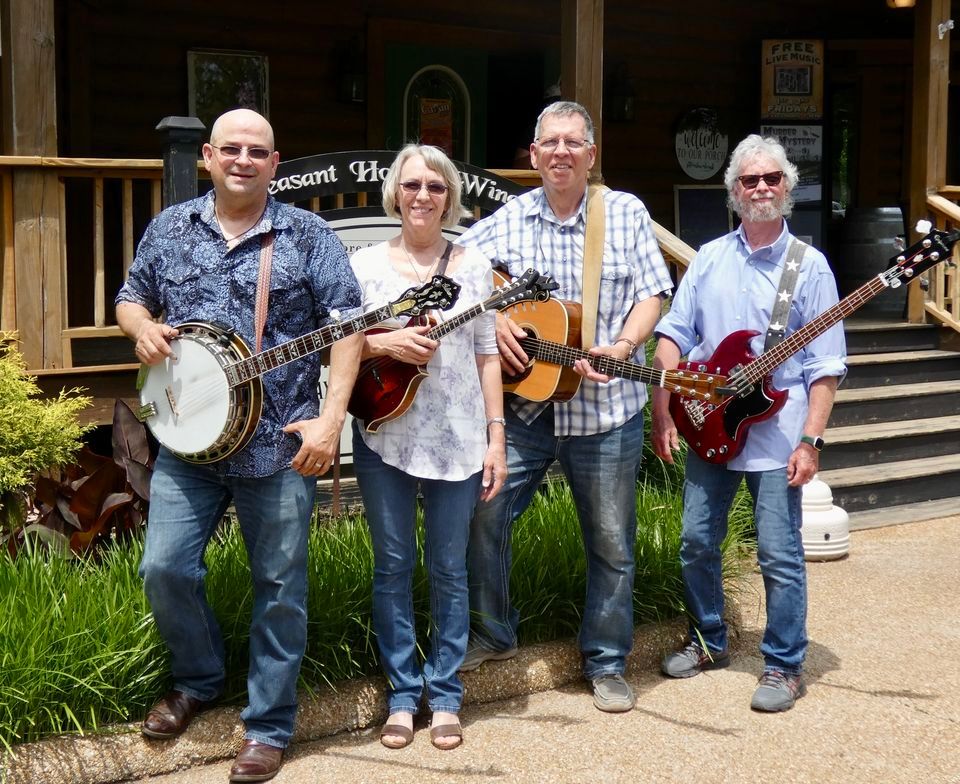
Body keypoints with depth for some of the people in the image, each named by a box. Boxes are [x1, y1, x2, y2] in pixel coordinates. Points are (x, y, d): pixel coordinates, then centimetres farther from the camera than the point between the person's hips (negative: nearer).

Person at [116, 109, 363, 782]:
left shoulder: (308, 236, -2)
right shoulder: (171, 228, 9)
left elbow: (348, 323, -7)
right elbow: (132, 298, 19)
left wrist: (331, 416, -17)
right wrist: (143, 327, -6)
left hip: (280, 443, -3)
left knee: (279, 585, 3)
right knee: (165, 567, 2)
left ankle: (269, 726, 18)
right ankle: (198, 680, 30)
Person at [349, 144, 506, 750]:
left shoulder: (474, 266, 5)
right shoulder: (367, 263, 3)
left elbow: (487, 356, 4)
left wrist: (496, 438, -1)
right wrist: (383, 344, -17)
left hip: (457, 439, 0)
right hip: (384, 434, 0)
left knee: (449, 568, 6)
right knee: (394, 565, 7)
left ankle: (445, 696, 19)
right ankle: (402, 695, 19)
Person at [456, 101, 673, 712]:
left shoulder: (626, 213, 3)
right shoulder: (509, 220, 6)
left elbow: (650, 295, -1)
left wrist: (621, 349, -17)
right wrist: (492, 319, -10)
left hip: (606, 409, -1)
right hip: (522, 404, 1)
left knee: (611, 541, 6)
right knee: (482, 516, -1)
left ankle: (608, 662, 22)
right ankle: (496, 634, 22)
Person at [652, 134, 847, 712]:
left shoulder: (809, 265, -2)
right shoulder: (709, 258, 8)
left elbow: (825, 365, -5)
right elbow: (674, 334, 7)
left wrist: (811, 440, -13)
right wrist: (664, 411, -3)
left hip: (777, 435, -4)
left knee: (779, 554, -1)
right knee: (697, 543, 11)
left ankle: (785, 666, 14)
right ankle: (710, 642, 30)